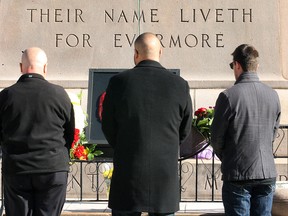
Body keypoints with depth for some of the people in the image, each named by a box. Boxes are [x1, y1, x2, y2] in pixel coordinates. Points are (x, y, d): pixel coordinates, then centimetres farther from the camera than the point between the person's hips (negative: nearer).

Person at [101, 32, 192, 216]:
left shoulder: (119, 82, -6)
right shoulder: (180, 85, -2)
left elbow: (108, 127, 2)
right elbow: (184, 130, 6)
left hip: (129, 170, -1)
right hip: (165, 171, 1)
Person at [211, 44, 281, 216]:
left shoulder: (229, 96, -12)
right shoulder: (273, 96, 2)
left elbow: (216, 139, -5)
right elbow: (273, 134, 11)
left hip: (238, 176, -4)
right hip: (267, 174, 4)